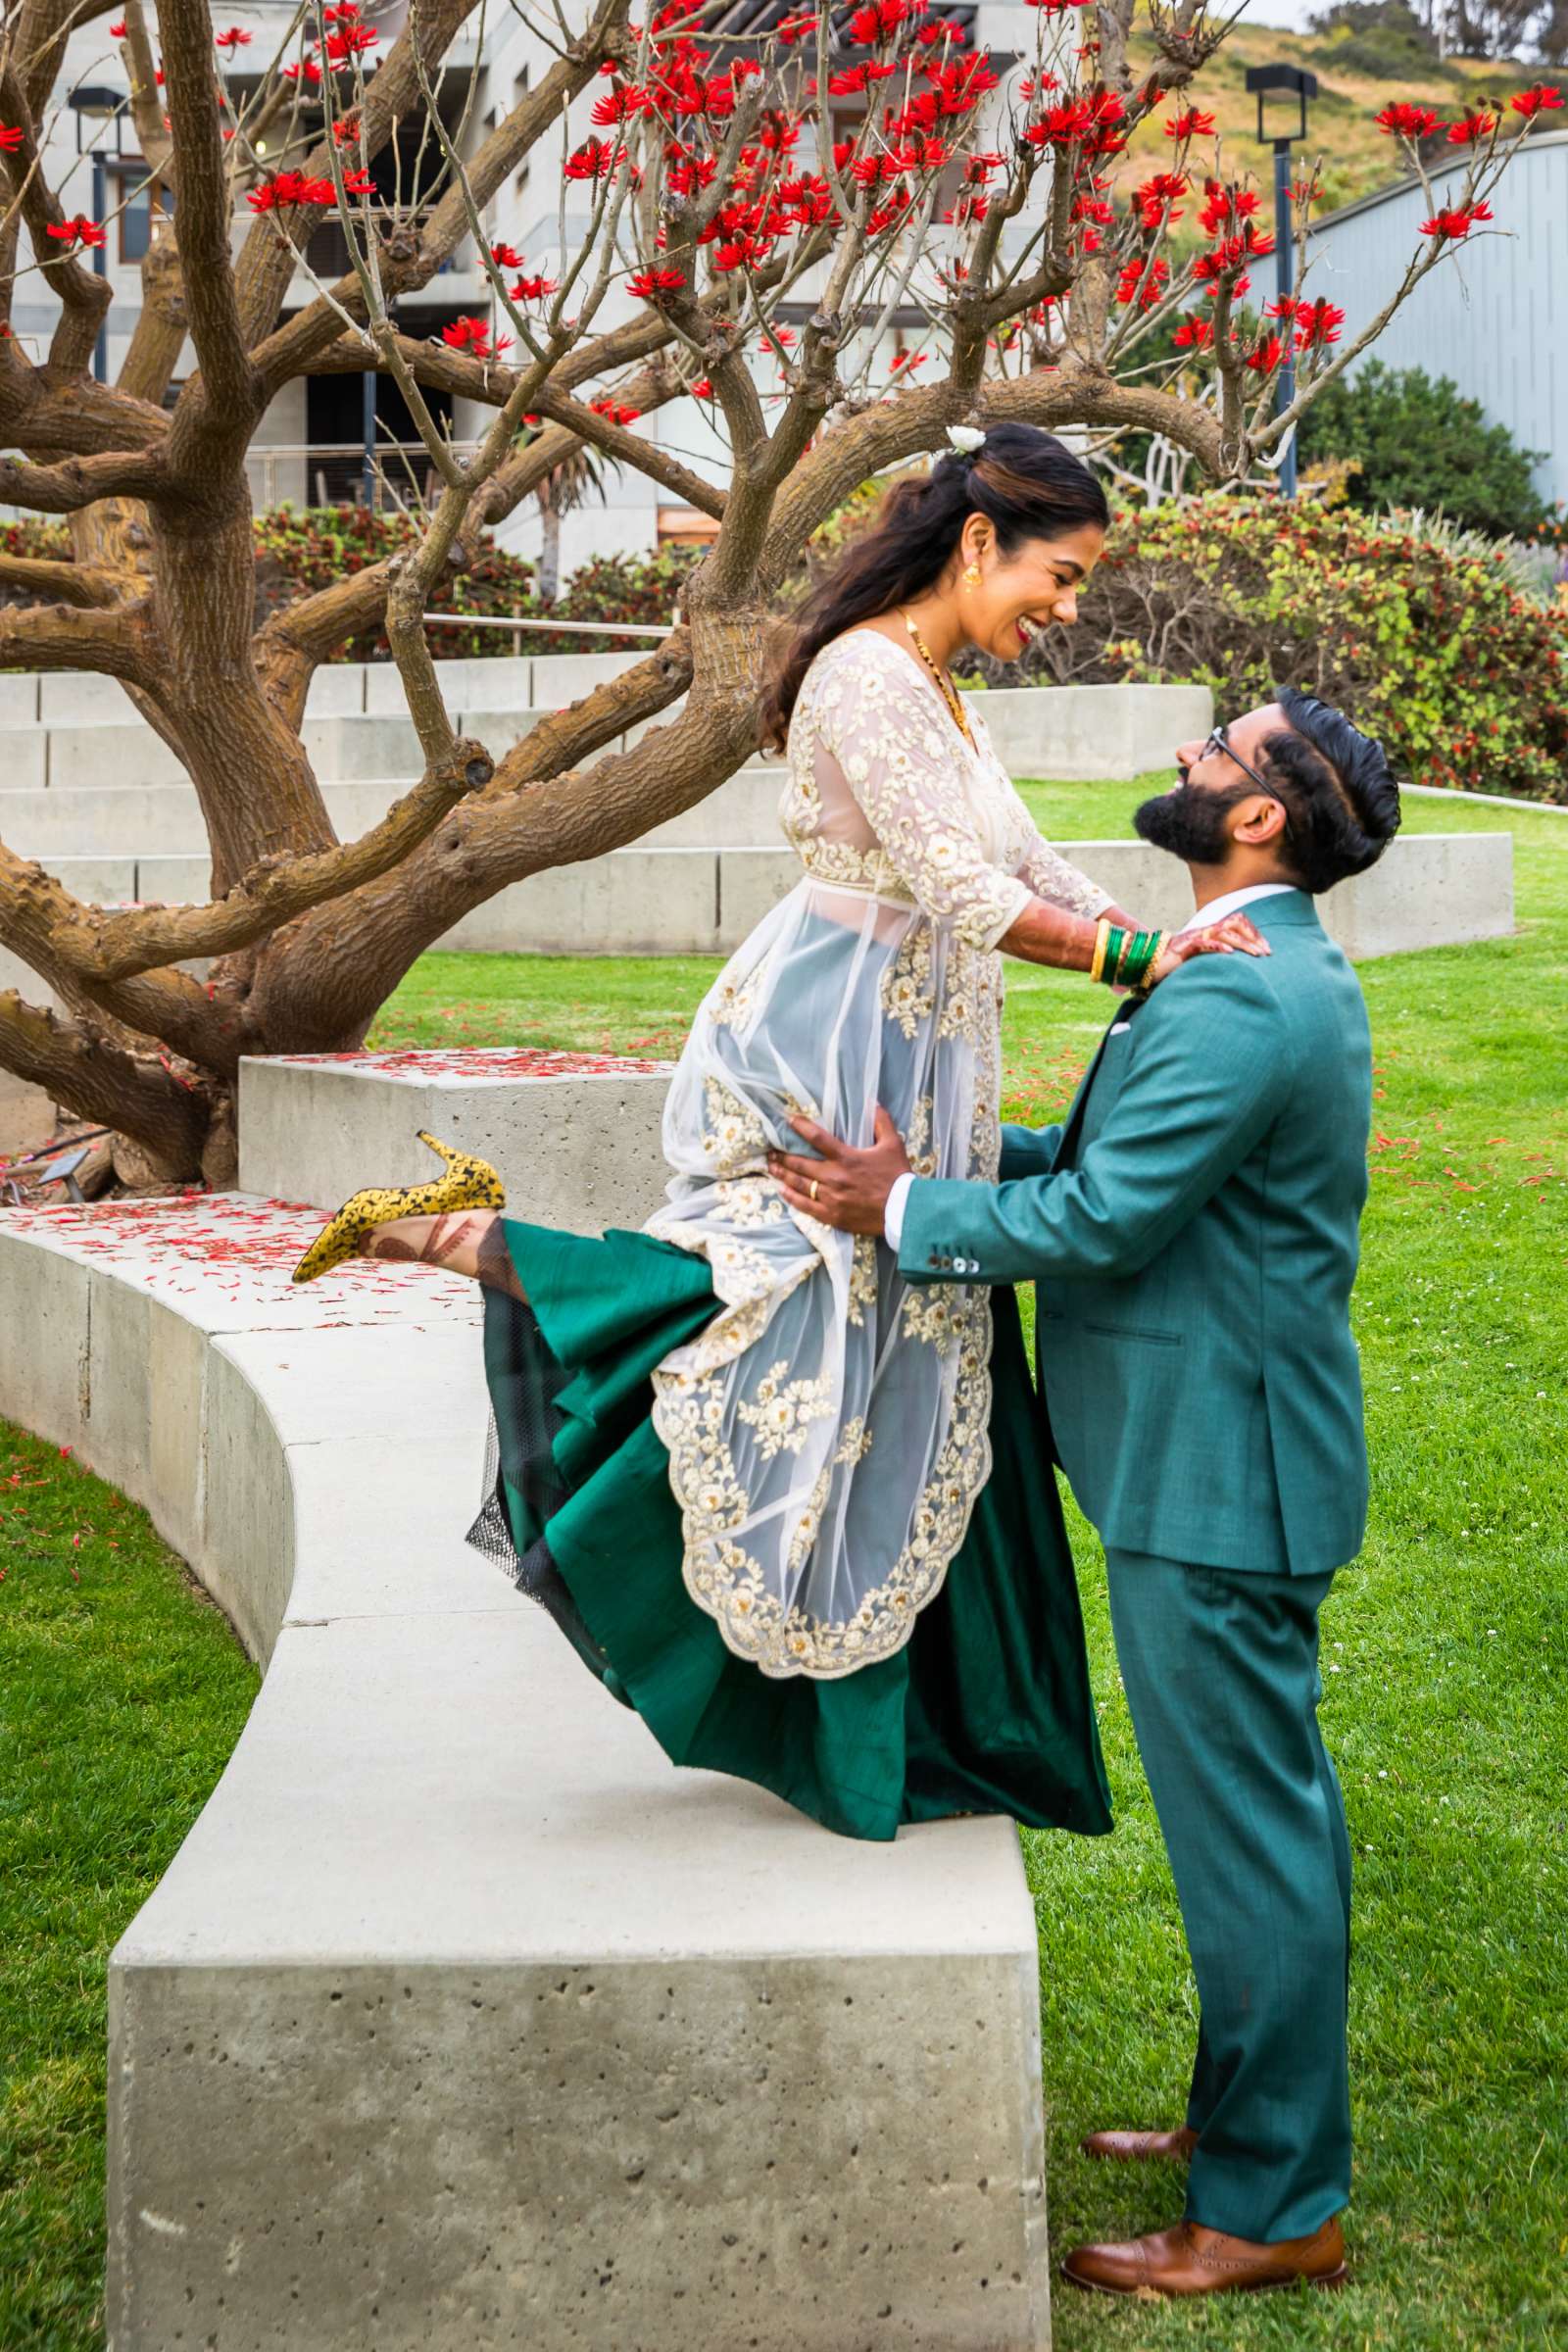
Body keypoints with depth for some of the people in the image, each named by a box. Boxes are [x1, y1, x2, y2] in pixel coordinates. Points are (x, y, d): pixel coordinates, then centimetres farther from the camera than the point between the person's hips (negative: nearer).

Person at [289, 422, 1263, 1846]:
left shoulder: (934, 691, 16)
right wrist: (1137, 958, -16)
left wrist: (1172, 956, 6)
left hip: (903, 1075, 10)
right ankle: (472, 1238, -5)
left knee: (900, 1381, 10)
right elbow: (965, 896, -21)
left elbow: (1029, 870, 17)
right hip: (827, 1050, -10)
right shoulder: (871, 675, -16)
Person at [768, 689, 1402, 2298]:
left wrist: (907, 1210, -14)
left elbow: (1107, 1218, -24)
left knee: (1245, 1819, -2)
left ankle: (1273, 2211, 7)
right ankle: (1247, 2116, 34)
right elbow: (1121, 1150, 18)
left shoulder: (1240, 1003, -22)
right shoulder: (1280, 978, 13)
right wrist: (960, 1151, 9)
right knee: (1267, 1799, 20)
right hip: (1218, 1459, 11)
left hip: (1212, 1478, -11)